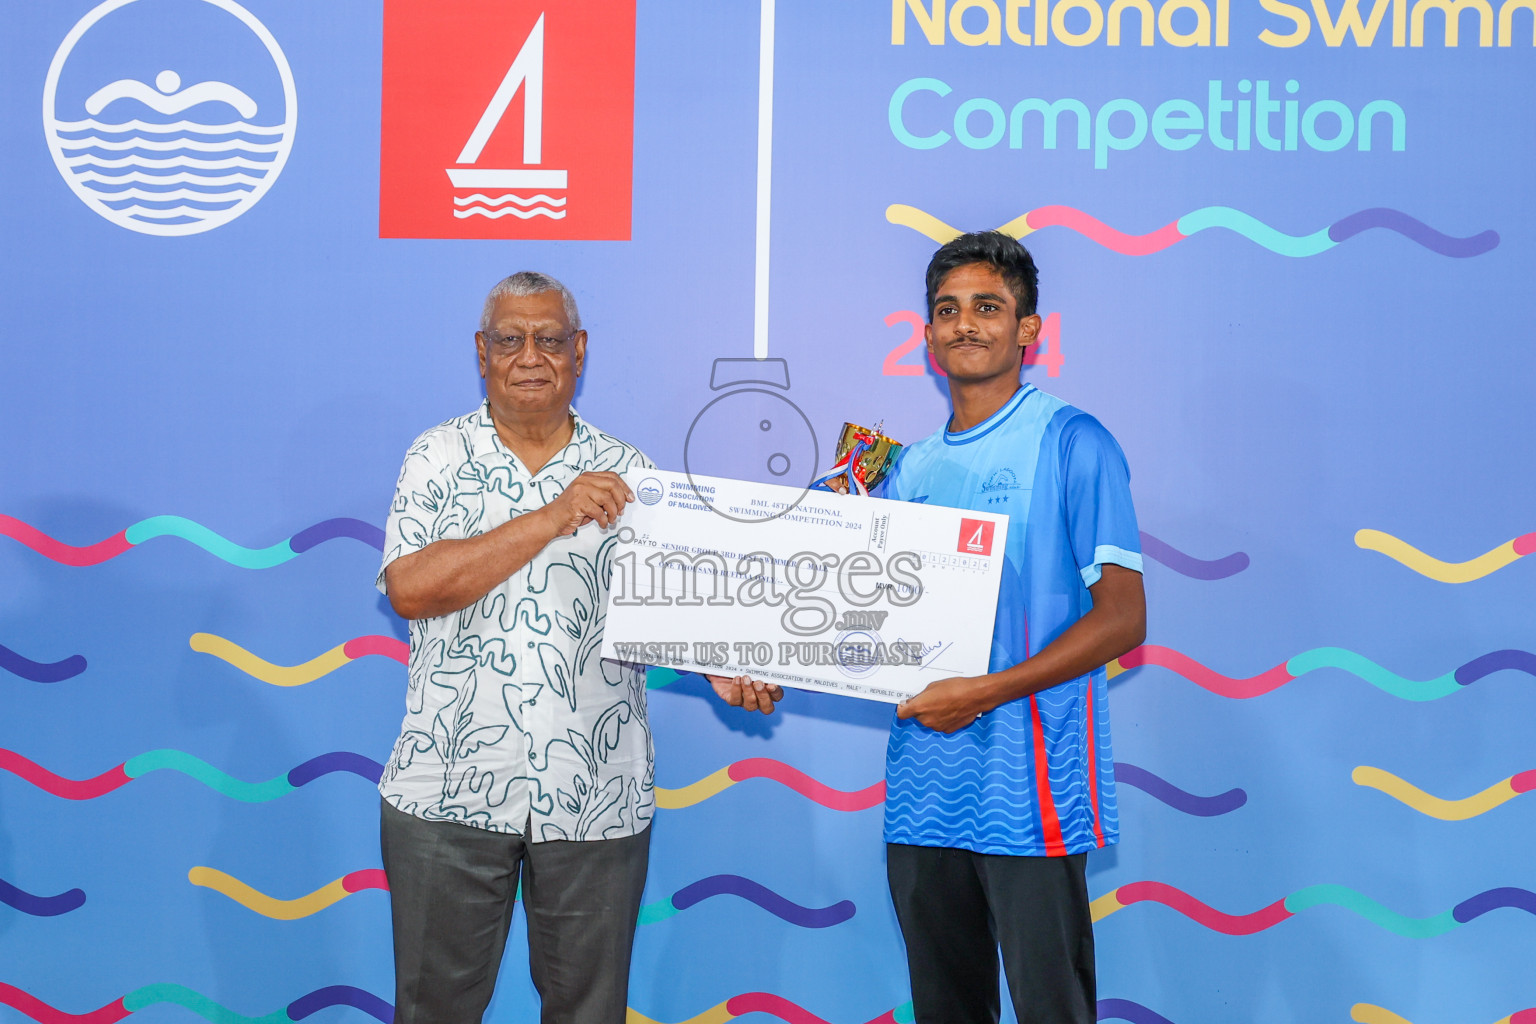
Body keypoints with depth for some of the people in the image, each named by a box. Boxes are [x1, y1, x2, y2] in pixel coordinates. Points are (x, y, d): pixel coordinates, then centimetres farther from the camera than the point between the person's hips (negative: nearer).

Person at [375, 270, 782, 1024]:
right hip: (449, 792, -1)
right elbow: (410, 588, -13)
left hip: (595, 797, 1)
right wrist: (551, 519, -17)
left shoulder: (626, 472, 5)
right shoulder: (437, 458, 2)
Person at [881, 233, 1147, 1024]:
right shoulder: (911, 468, 13)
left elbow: (1122, 616, -12)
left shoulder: (1069, 443, -5)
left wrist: (986, 693, -17)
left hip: (1029, 791, -6)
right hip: (922, 790, 6)